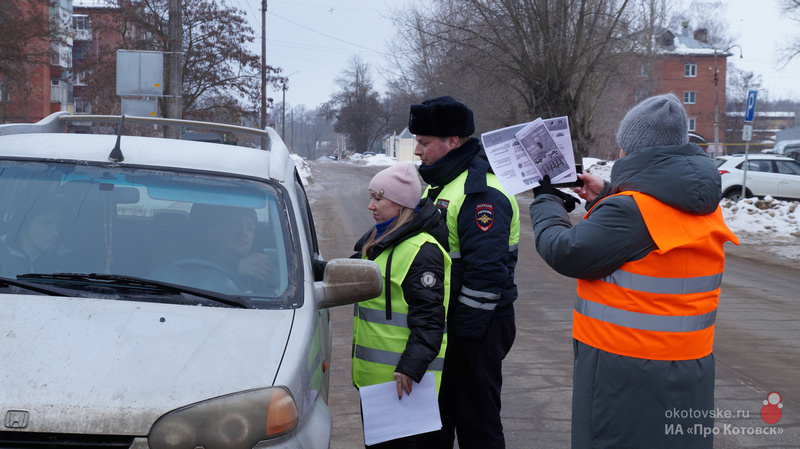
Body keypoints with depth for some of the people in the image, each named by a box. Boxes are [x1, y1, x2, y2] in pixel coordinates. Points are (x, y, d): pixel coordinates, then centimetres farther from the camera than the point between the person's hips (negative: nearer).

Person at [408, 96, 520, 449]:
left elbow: (487, 271, -26)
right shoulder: (438, 184, 14)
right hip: (438, 322, 10)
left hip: (476, 328, -10)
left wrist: (462, 331, -23)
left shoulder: (481, 194, -20)